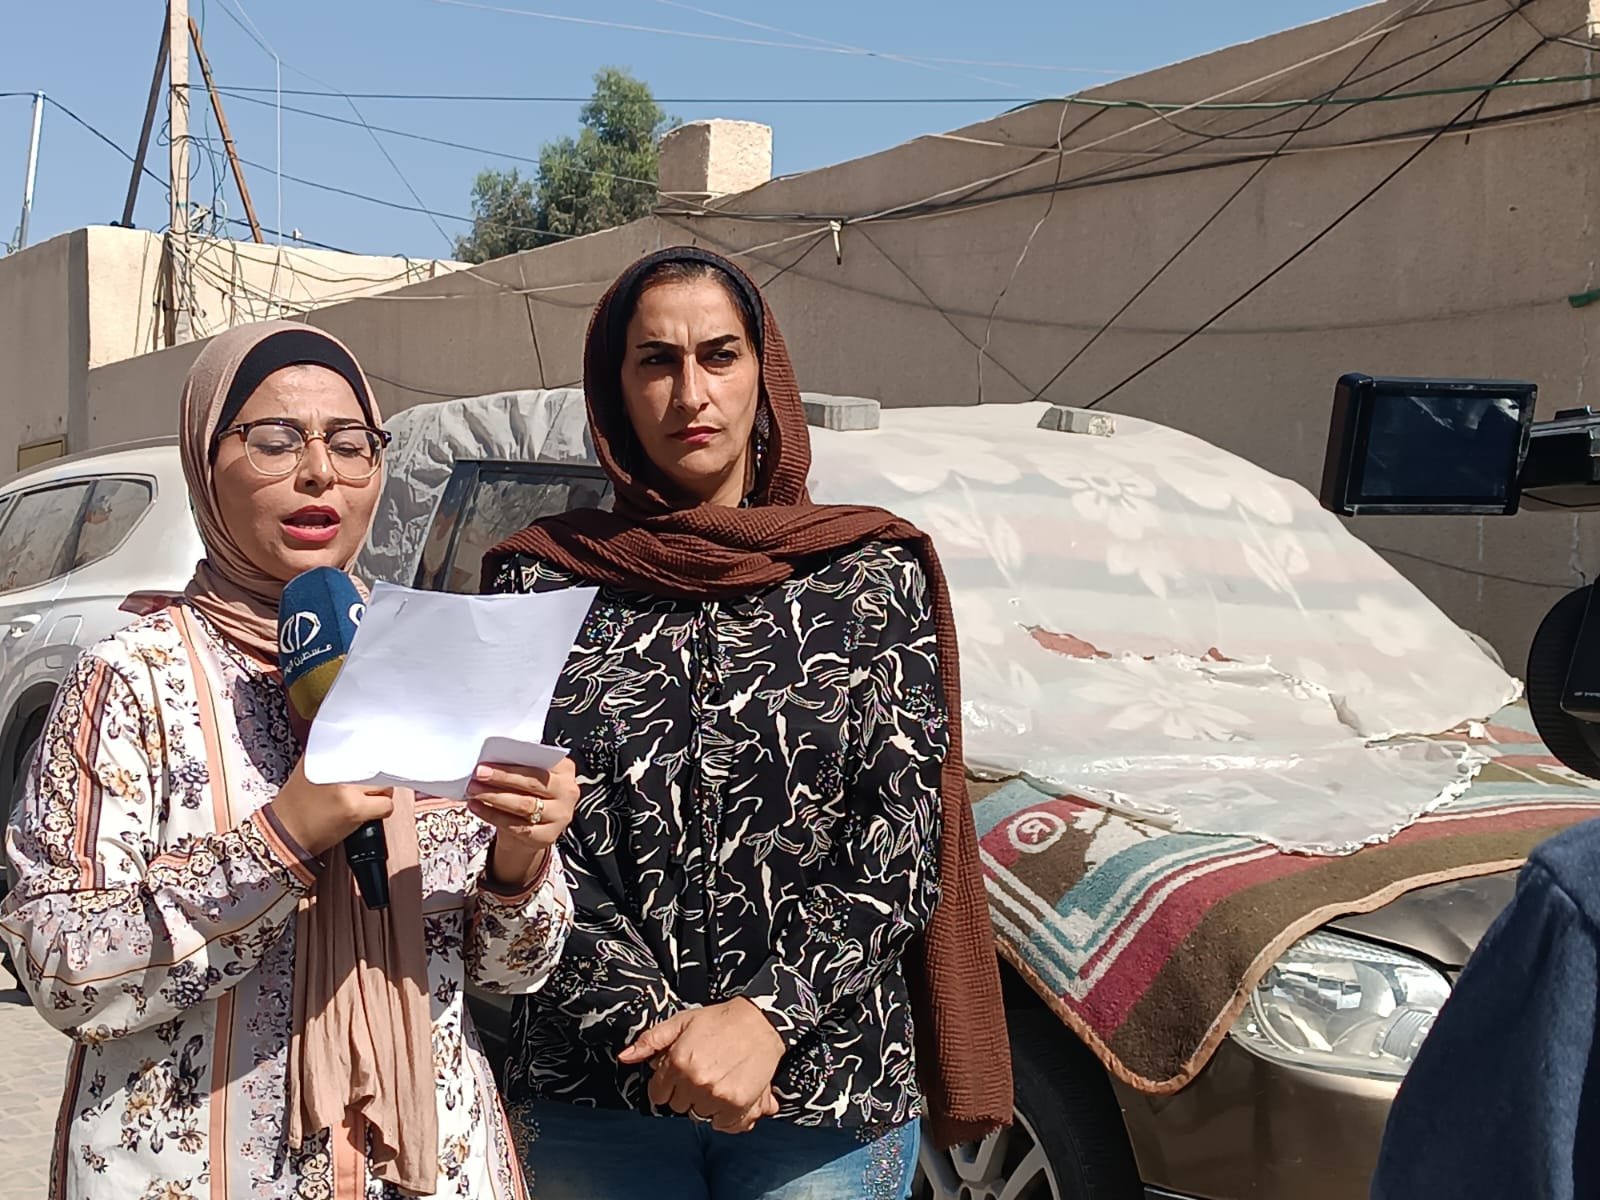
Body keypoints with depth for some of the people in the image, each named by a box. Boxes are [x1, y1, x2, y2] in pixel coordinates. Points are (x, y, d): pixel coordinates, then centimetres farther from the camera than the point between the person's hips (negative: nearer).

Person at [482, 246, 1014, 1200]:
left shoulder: (870, 574, 1)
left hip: (831, 1089, 0)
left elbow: (903, 846, -5)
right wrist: (647, 1024, -14)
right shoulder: (541, 580, 2)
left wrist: (766, 1015, -16)